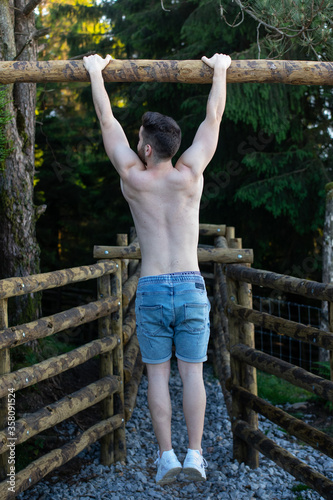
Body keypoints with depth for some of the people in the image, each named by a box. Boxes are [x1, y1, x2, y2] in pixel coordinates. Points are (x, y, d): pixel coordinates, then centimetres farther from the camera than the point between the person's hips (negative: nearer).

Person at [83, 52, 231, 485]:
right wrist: (219, 70, 21)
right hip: (191, 286, 1)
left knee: (158, 374, 6)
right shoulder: (190, 175, -2)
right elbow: (214, 116, 9)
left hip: (151, 290, -1)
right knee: (192, 373, 4)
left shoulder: (133, 179, -4)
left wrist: (95, 72, 19)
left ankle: (166, 455, 6)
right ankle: (195, 455, 3)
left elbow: (107, 121, 7)